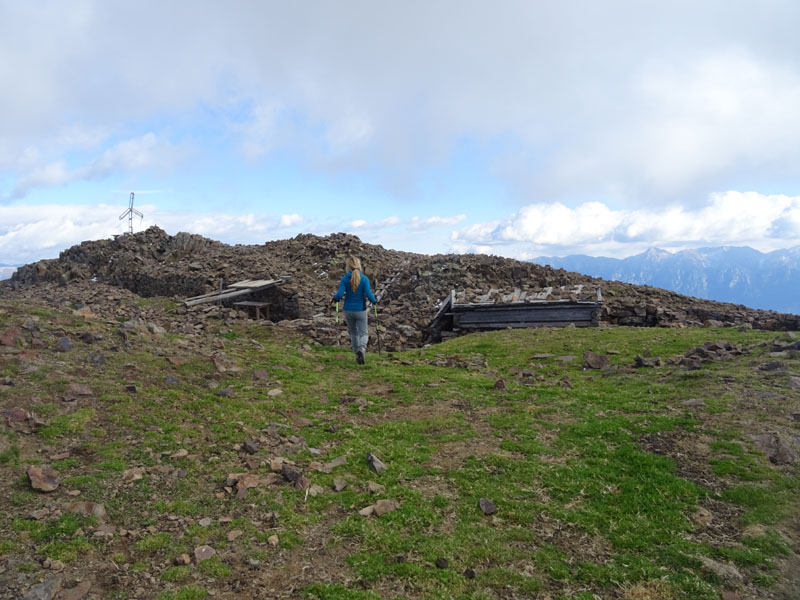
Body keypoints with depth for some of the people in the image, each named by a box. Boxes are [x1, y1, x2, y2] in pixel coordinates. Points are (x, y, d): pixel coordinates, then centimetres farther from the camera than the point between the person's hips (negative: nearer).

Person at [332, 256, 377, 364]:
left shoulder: (344, 279, -8)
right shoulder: (364, 279, -9)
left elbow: (339, 294, -15)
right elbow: (368, 294, -16)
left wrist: (335, 297, 7)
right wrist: (374, 301, 4)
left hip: (348, 310, 1)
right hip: (361, 310, -1)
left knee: (353, 333, 20)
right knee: (363, 333, 8)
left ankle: (357, 355, 22)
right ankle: (362, 349, -21)